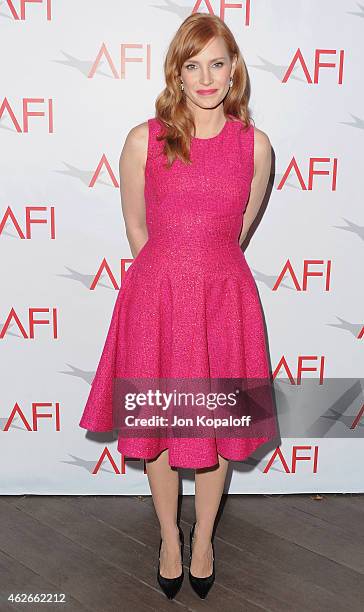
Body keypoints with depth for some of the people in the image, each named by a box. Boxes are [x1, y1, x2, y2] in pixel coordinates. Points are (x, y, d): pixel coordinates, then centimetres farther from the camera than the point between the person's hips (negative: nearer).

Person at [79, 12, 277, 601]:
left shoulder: (255, 144, 0)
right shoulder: (144, 140, -4)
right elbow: (137, 228, 7)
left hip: (224, 297, 1)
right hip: (156, 295, 0)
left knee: (217, 421, 13)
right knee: (159, 423, 12)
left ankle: (203, 536, 40)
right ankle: (169, 535, 39)